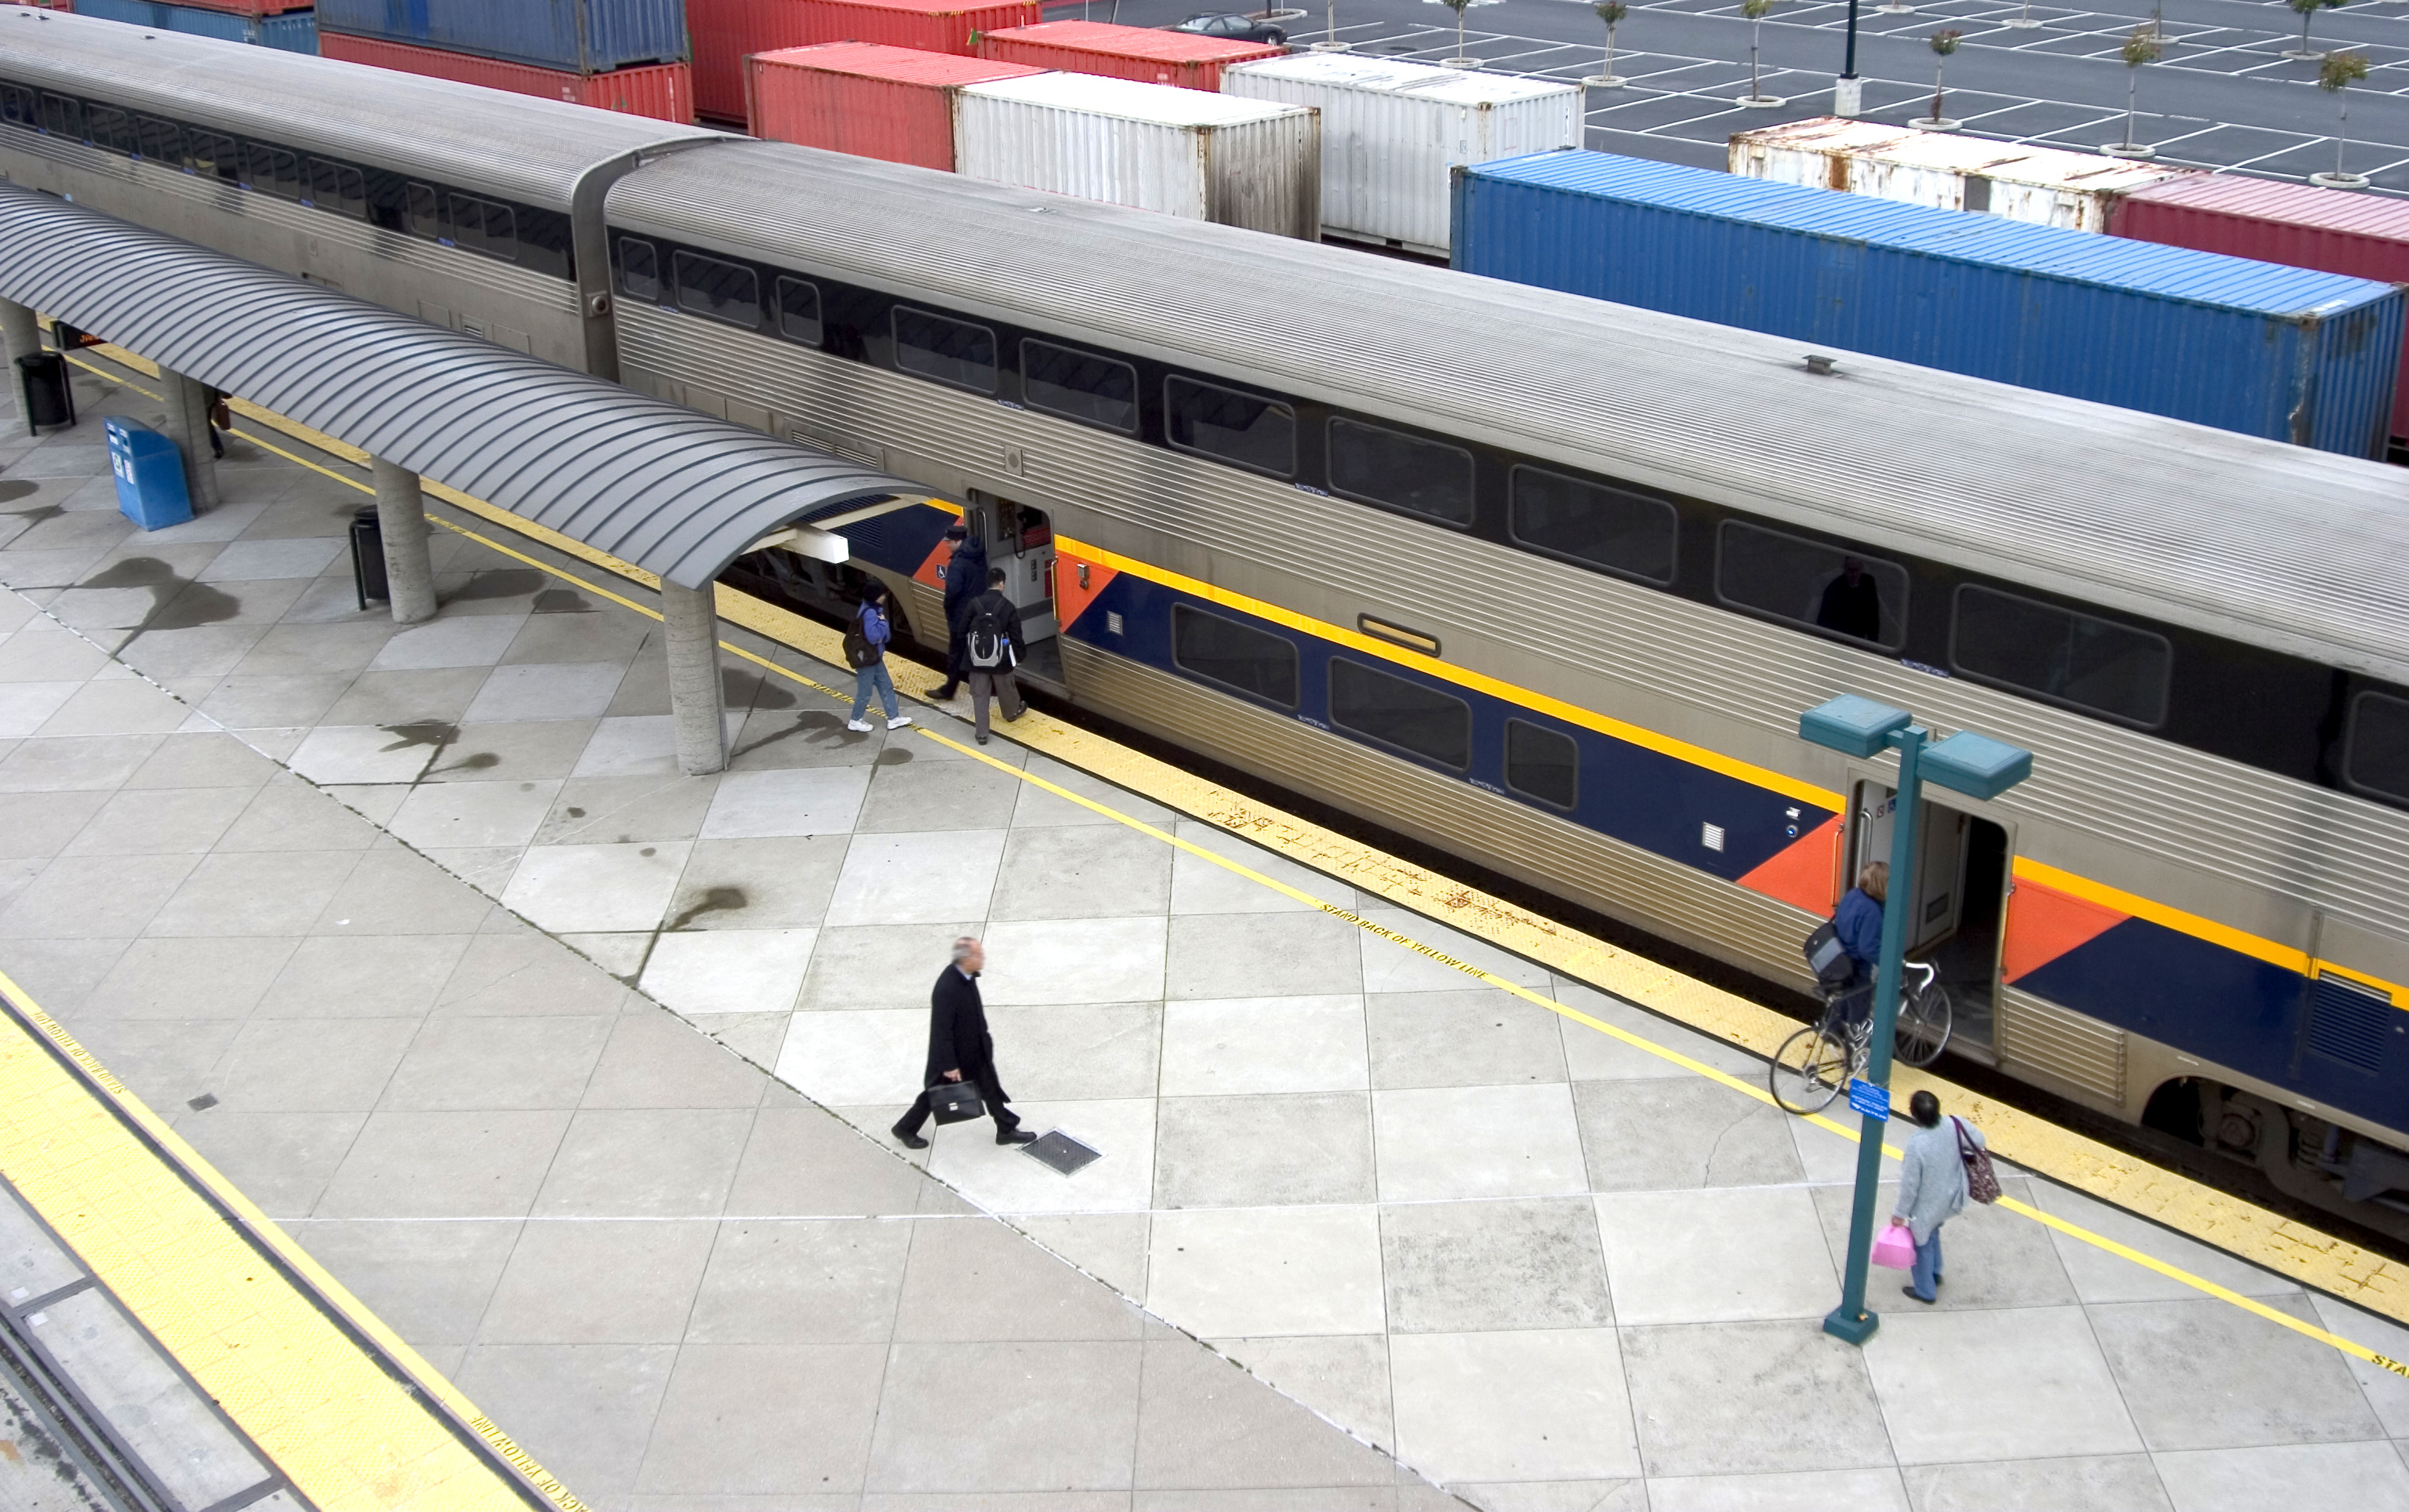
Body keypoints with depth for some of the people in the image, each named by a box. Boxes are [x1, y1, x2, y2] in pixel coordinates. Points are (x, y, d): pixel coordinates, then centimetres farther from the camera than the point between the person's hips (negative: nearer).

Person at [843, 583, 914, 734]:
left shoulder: (875, 609, 5)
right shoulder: (870, 613, -26)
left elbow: (885, 635, 12)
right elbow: (873, 636, -33)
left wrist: (884, 630, -9)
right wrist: (883, 622, -21)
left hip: (875, 657, 10)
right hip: (866, 659, -10)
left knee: (886, 686, 16)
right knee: (865, 691, 4)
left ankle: (893, 718, 25)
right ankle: (855, 721, 21)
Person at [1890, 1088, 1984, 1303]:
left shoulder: (1916, 1144, -36)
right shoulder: (1955, 1125, -23)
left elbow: (1910, 1184, -25)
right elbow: (1980, 1142, -3)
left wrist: (1900, 1213, -10)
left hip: (1927, 1204, -6)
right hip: (1950, 1196, 6)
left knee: (1922, 1243, 20)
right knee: (1932, 1232, 33)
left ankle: (1925, 1291, 39)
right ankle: (1934, 1273, 52)